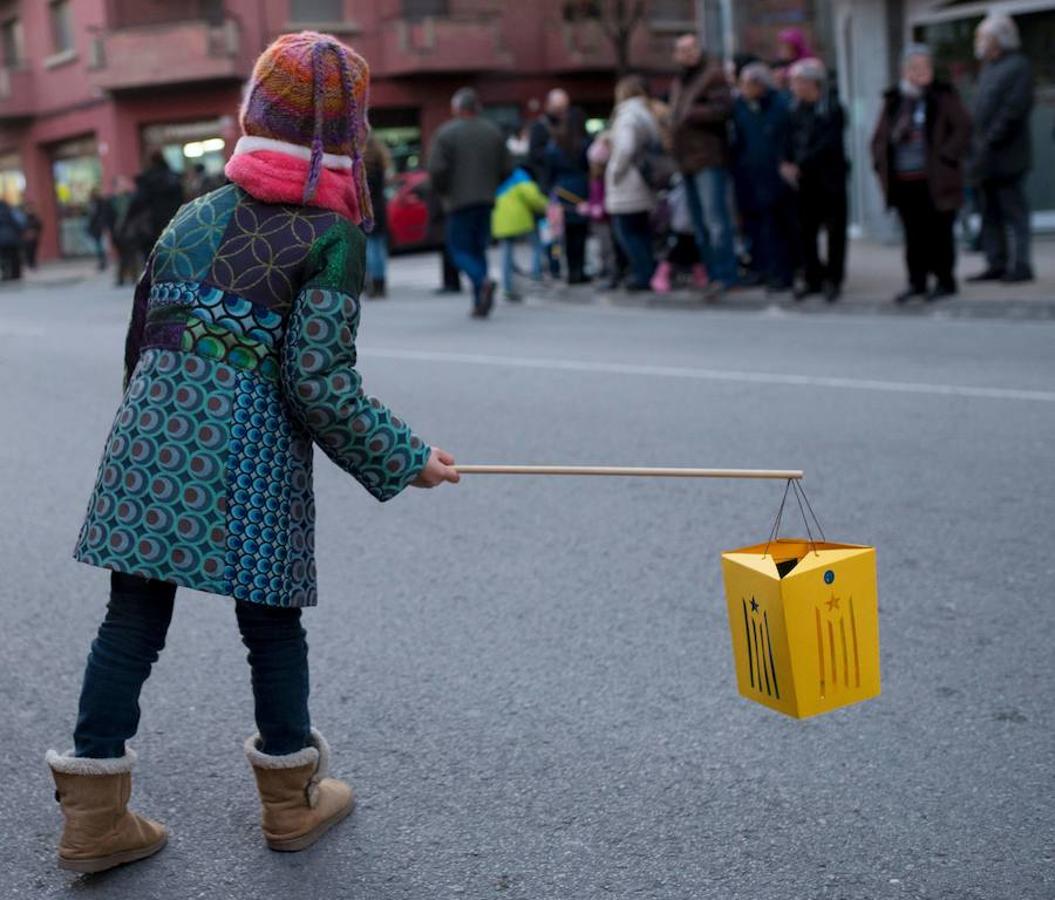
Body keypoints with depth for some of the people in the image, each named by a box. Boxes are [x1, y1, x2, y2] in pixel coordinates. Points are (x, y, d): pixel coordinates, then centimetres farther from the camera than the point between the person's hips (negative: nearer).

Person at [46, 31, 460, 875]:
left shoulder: (196, 217, 10)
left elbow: (143, 338, 14)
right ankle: (293, 799, 28)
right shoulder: (332, 237, -6)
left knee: (133, 618, 10)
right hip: (249, 465, -4)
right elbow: (320, 382, -12)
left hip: (150, 443, 5)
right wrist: (405, 460, -1)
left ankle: (94, 815, 16)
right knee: (272, 624, 12)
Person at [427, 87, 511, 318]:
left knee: (460, 250, 2)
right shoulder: (493, 132, 7)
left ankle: (483, 281, -26)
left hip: (459, 201, -4)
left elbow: (436, 169, -13)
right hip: (486, 200, 5)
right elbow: (506, 169, 7)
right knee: (479, 249, 12)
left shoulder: (445, 133, -6)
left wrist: (443, 191, 5)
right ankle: (480, 304, 6)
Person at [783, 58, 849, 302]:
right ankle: (812, 278, 18)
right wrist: (787, 163, -10)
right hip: (804, 181, 6)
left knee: (835, 231, 3)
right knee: (805, 230, 7)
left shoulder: (832, 109, -10)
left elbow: (828, 145, -17)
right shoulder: (796, 109, 8)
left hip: (829, 179, -5)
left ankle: (833, 280, 12)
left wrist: (800, 166, -19)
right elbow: (790, 140, 8)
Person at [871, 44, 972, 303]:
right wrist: (881, 165, 5)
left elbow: (963, 129, -7)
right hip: (903, 182, 4)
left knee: (938, 232, 1)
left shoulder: (943, 96, -1)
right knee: (913, 234, 9)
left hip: (934, 181, -4)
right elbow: (880, 137, 18)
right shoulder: (893, 100, 11)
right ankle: (917, 282, 17)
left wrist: (945, 157, -13)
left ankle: (945, 281, 10)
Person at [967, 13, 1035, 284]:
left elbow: (1015, 109, -18)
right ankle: (996, 265, 15)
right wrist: (976, 144, 9)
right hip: (987, 158, 9)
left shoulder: (1018, 66, -9)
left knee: (1014, 212, -5)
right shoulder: (987, 68, 17)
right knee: (990, 213, 10)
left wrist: (991, 140, -20)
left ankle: (1021, 266, -1)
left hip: (1007, 157, -8)